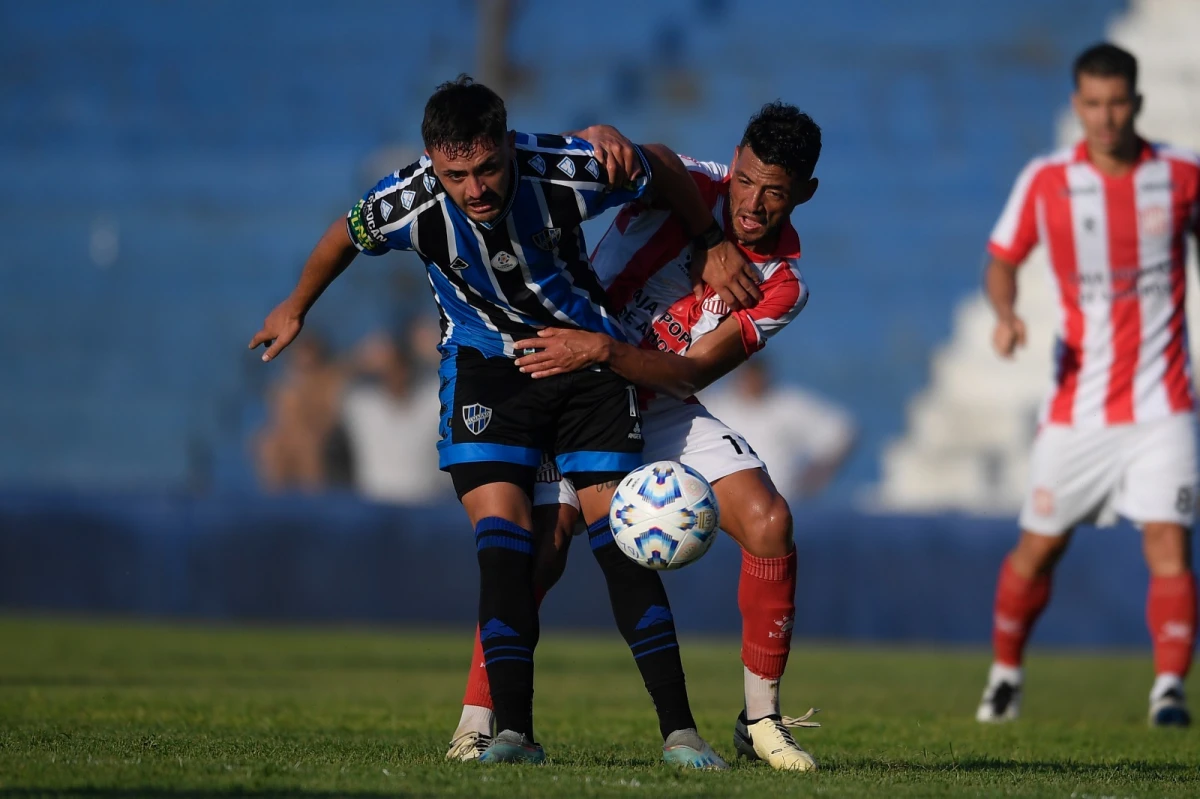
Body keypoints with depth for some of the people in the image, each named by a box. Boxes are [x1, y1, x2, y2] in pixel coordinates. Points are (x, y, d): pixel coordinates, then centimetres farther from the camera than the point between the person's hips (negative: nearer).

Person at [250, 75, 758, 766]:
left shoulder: (565, 173, -27)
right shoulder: (408, 205, -23)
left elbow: (663, 171, -6)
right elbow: (346, 237, 1)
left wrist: (711, 244, 6)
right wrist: (297, 308, 17)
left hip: (585, 357, 0)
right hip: (485, 365, 1)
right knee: (501, 537, -16)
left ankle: (680, 730, -8)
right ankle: (516, 733, -13)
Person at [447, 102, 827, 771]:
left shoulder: (784, 285, -10)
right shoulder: (689, 186, -15)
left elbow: (692, 372, -19)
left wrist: (602, 351, -32)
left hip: (663, 407, 3)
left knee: (768, 520, -16)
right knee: (541, 547, -23)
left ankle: (761, 719, -3)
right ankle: (477, 724, -11)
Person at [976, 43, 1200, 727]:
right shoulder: (1046, 181, -2)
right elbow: (1002, 260, 6)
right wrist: (1006, 313, -14)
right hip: (1077, 406, 1)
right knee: (1038, 548, 8)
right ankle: (1006, 673, 29)